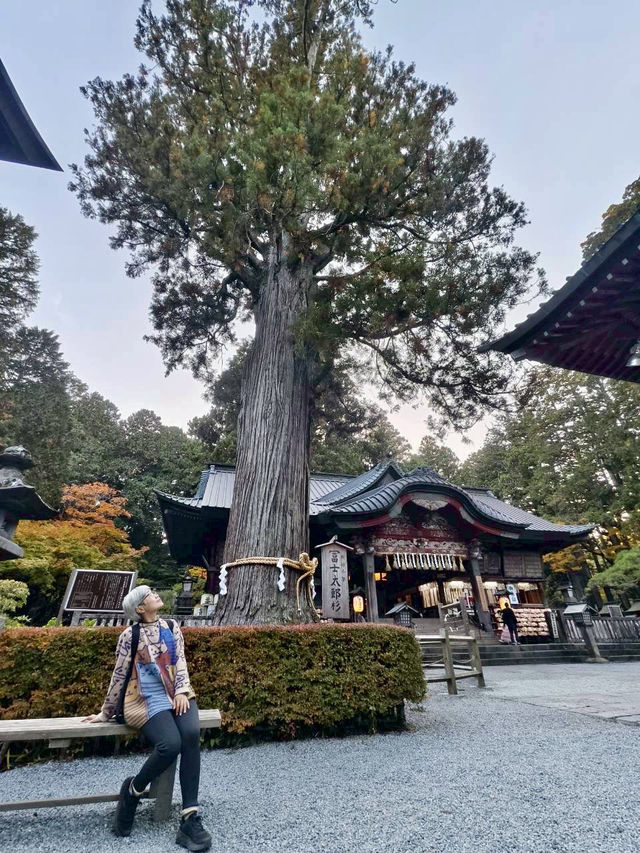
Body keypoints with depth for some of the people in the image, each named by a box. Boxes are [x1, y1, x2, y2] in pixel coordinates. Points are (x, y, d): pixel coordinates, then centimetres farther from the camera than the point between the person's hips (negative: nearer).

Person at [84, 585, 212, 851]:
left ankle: (190, 818, -17)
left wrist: (182, 691, -8)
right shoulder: (130, 635, -2)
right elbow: (119, 675, 5)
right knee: (170, 744, -27)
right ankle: (132, 791, 4)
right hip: (148, 699, -3)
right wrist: (106, 713, 12)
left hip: (177, 694, 4)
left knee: (191, 734, -26)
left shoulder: (172, 628, 10)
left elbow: (180, 662, 6)